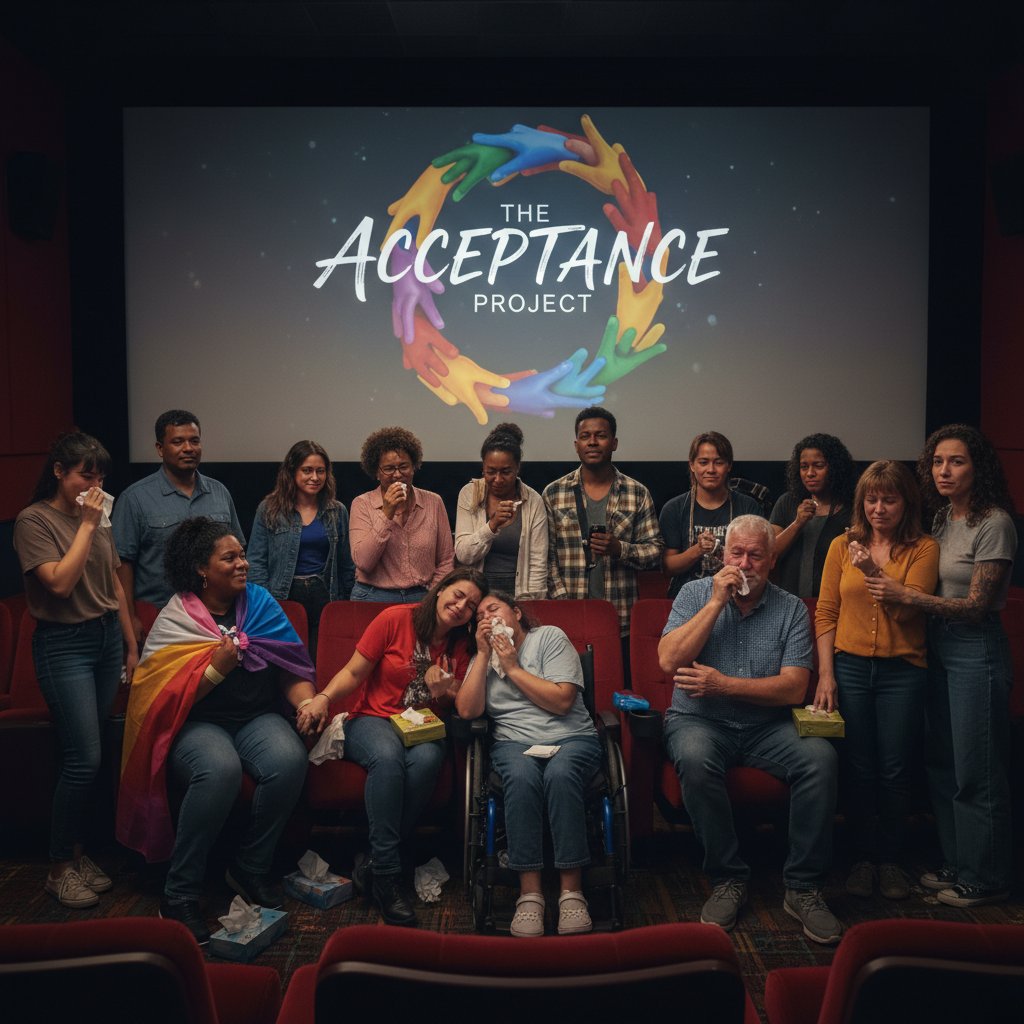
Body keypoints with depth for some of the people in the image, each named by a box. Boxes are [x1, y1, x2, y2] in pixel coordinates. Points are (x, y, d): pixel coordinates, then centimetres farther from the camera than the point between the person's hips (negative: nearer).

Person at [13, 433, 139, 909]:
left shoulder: (98, 516, 10)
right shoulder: (34, 520, -7)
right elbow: (60, 583, -20)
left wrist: (132, 646, 17)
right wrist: (86, 525, -15)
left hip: (108, 637, 6)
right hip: (64, 644, -6)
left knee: (88, 755, 6)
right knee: (84, 757, -8)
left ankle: (76, 850, 21)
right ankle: (60, 867, 9)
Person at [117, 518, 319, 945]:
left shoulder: (260, 603, 7)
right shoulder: (173, 621, -2)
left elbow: (292, 669, 5)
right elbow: (167, 698, -10)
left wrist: (307, 702, -14)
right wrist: (216, 668, -20)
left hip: (257, 718, 3)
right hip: (197, 725, -3)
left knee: (290, 760, -30)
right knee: (220, 769, -37)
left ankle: (251, 868, -6)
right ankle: (179, 894, -18)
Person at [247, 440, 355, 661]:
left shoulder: (337, 512, 9)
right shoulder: (269, 510, 3)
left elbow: (346, 566, 13)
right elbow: (255, 562, 0)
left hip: (324, 599, 2)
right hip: (284, 599, -1)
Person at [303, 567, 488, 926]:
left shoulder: (462, 645, 7)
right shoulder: (396, 618, -4)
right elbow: (353, 673, -4)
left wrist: (445, 691, -13)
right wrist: (323, 698, -22)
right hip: (372, 720, -2)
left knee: (427, 759, -34)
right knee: (388, 755, -38)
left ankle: (373, 864, -22)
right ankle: (387, 876, -32)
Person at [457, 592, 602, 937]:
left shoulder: (550, 637, 4)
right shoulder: (483, 657, 16)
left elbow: (562, 701, -9)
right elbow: (467, 710, -1)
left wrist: (513, 667, -6)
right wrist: (484, 653, -2)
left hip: (570, 738, -2)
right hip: (514, 743, 2)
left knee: (560, 773, -36)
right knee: (521, 776, -34)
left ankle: (572, 891, -29)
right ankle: (530, 892, -30)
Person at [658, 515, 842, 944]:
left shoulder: (791, 608, 3)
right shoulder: (695, 594, 4)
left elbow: (793, 688, -7)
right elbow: (669, 661, -11)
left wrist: (723, 684, -16)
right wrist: (716, 602, -12)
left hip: (767, 726, 1)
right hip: (700, 719, -1)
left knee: (820, 757, -27)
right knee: (696, 759, -34)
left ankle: (802, 887, -12)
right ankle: (728, 879, -14)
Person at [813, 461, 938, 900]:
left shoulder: (923, 549, 1)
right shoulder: (842, 546, 6)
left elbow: (907, 609, -10)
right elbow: (825, 613, 4)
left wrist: (875, 571, -23)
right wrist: (825, 673, -3)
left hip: (902, 671, -1)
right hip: (850, 667, 1)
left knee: (895, 772, 4)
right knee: (858, 769, 5)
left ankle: (891, 859, 22)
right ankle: (864, 856, 21)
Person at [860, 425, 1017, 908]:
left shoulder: (993, 524, -15)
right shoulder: (942, 519, 9)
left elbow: (977, 605, -17)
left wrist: (906, 596, -22)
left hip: (976, 650, -8)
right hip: (938, 646, 8)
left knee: (976, 772, 2)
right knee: (942, 764, 15)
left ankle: (984, 879, 18)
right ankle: (956, 863, 30)